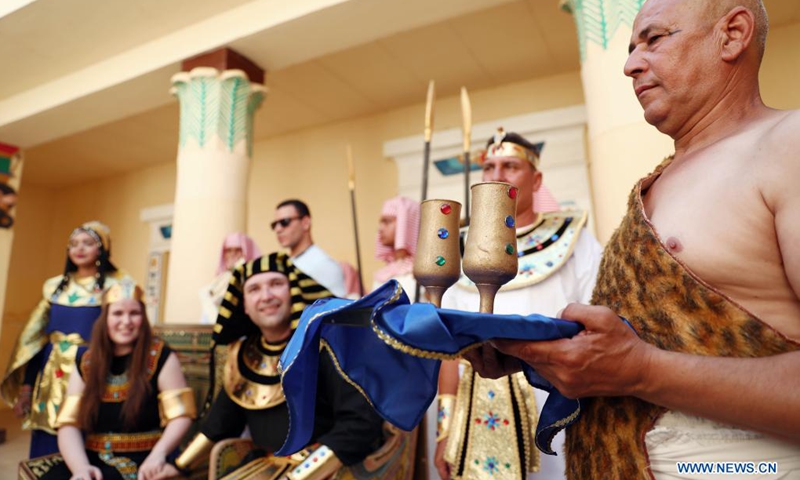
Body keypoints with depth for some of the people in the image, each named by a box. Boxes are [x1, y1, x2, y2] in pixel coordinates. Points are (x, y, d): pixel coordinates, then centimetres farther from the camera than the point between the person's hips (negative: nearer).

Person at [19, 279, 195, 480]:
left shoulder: (160, 356, -3)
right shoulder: (86, 362, 9)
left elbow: (181, 414, -7)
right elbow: (69, 423, 1)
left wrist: (158, 454, -24)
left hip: (139, 461, -4)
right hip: (92, 458, 4)